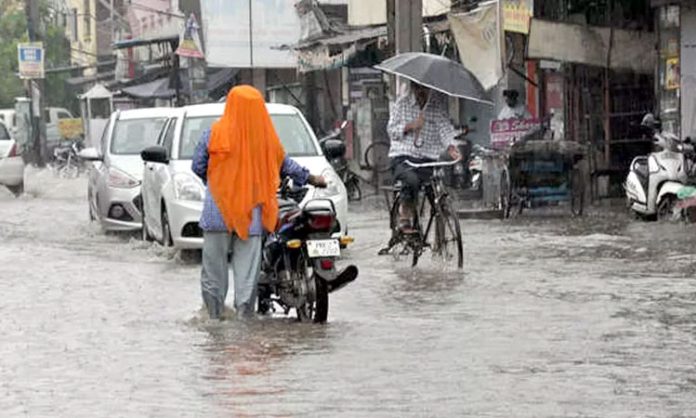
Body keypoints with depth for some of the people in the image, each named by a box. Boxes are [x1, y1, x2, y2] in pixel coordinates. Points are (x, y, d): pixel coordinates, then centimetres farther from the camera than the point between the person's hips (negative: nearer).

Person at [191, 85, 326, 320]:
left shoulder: (214, 134, -5)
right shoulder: (267, 138, -1)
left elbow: (198, 166, 1)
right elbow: (286, 166, 11)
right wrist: (312, 179, 27)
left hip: (217, 212, -1)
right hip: (251, 216, 1)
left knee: (214, 269, 6)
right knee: (247, 272, 3)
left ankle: (214, 316, 7)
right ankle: (244, 317, 1)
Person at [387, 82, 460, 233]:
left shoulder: (438, 105, 7)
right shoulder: (402, 103, 9)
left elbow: (445, 127, -6)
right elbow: (391, 130, 8)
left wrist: (451, 147, -25)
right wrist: (409, 126, -11)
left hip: (427, 160, 1)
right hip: (403, 158, -1)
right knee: (411, 179, -35)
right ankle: (404, 217, -14)